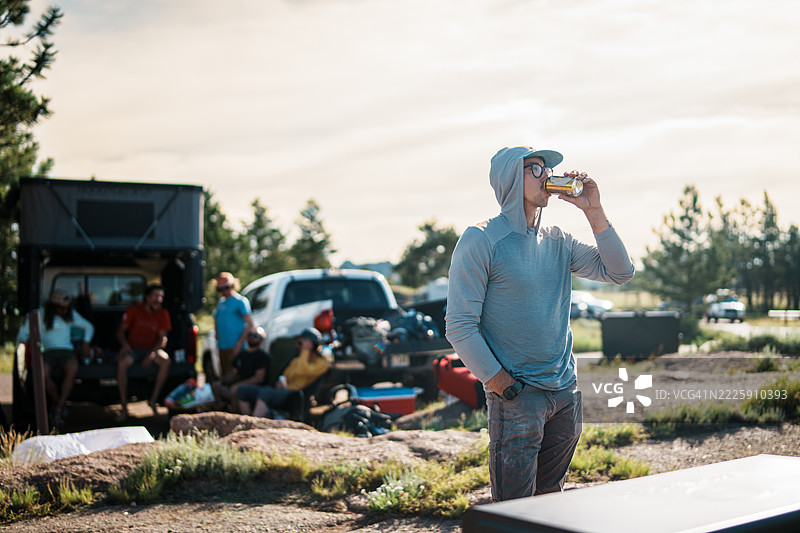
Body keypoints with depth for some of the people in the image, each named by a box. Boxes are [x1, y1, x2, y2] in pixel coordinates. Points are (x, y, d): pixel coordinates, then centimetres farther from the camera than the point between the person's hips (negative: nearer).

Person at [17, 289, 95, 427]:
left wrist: (86, 343, 10)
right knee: (44, 374, -37)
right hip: (47, 352, -1)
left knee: (73, 369, -37)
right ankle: (60, 403, -10)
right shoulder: (38, 316, 9)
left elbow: (89, 327, 27)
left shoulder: (71, 315, 17)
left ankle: (58, 409, -25)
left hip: (66, 350, 1)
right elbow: (21, 335, 6)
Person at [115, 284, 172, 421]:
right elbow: (120, 331, -1)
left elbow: (162, 339, -3)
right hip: (133, 349, -1)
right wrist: (124, 344, -23)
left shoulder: (163, 314, 0)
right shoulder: (134, 310, -4)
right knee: (121, 363, -34)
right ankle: (124, 407, -27)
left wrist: (152, 354, -21)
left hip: (151, 349, 1)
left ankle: (153, 399, -20)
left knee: (165, 360, -31)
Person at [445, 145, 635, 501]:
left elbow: (620, 273, 6)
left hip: (565, 393, 6)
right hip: (515, 397, -6)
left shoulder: (557, 242, 11)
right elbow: (459, 325, -11)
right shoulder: (481, 240, -8)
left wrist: (593, 212, -1)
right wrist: (499, 383, -12)